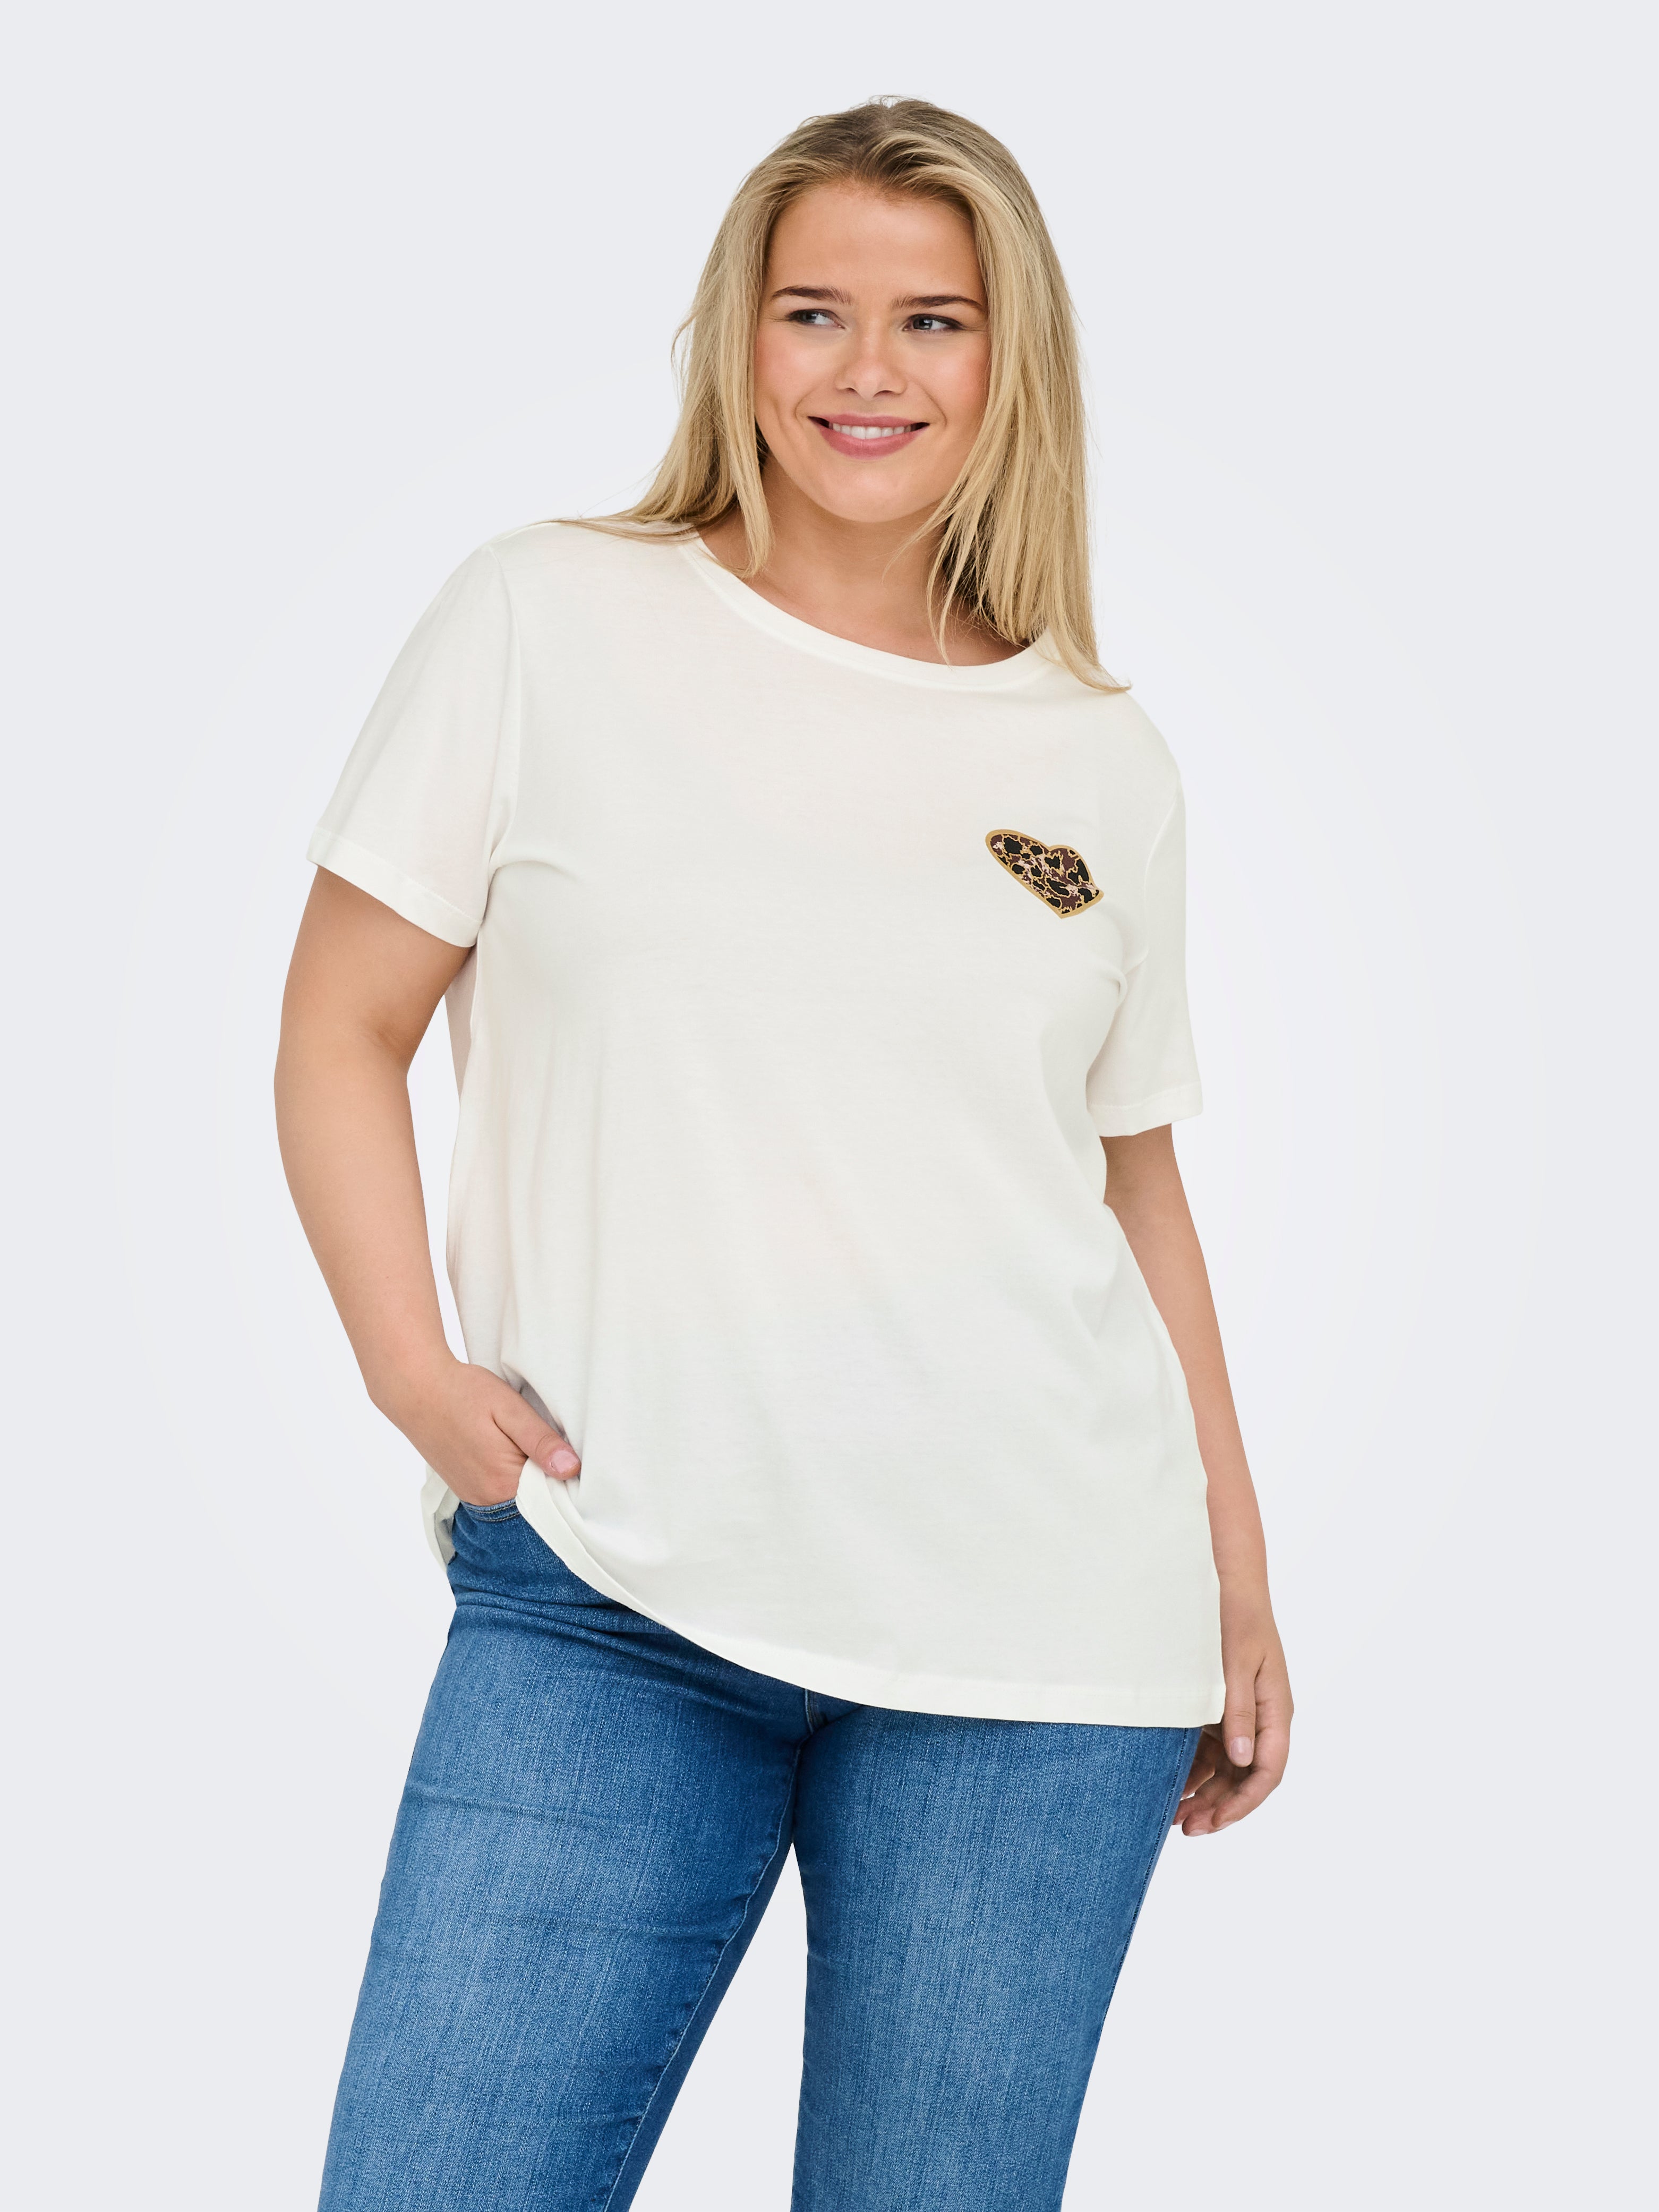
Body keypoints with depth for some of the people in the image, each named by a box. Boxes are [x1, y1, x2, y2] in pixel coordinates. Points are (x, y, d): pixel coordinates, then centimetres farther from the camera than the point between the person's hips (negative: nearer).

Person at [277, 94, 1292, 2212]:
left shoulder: (1106, 766, 10)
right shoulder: (547, 624, 2)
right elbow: (342, 1029, 4)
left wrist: (1236, 1566, 15)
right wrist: (413, 1366, -9)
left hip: (1040, 1637, 2)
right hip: (605, 1600, -1)